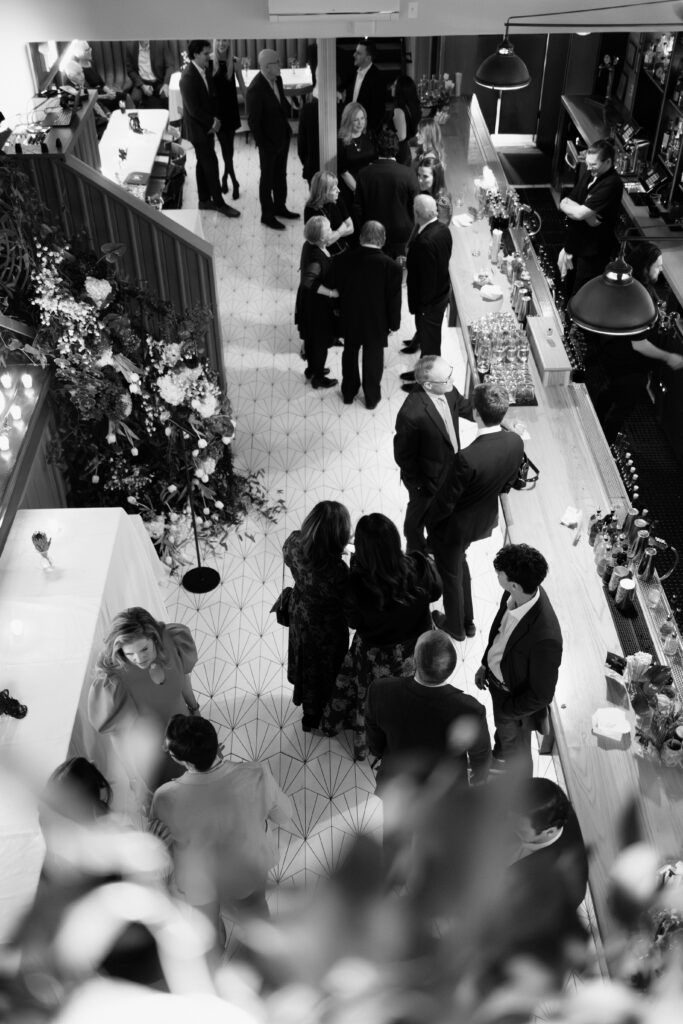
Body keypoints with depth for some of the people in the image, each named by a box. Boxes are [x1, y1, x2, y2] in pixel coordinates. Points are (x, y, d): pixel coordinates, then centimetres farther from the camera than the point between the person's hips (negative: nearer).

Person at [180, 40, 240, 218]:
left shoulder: (205, 71, 2)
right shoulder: (188, 77, -23)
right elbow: (194, 109, -23)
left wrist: (215, 120, -3)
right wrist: (212, 123, -13)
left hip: (207, 126, 8)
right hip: (197, 128, -8)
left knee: (204, 163, 15)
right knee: (211, 164, -3)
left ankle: (204, 200, 26)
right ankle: (219, 203, 6)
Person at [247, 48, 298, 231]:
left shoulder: (277, 80, -3)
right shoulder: (255, 89, -27)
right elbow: (253, 122, -21)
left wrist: (287, 125, 7)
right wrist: (262, 145, -17)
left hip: (283, 137, 7)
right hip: (269, 142, -7)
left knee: (281, 174, 22)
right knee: (267, 178, 9)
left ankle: (280, 207, 39)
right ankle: (267, 215, 23)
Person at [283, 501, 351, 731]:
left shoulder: (294, 543, -27)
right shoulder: (336, 571, -44)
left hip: (299, 616, 5)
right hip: (325, 628, -5)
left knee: (305, 659, 34)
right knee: (324, 668, 25)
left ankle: (304, 696, 64)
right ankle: (314, 716, 52)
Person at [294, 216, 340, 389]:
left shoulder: (310, 245, -6)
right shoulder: (316, 258, -33)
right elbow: (309, 281, -40)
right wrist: (331, 292, -30)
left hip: (309, 300, 9)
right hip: (316, 304, -9)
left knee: (311, 338, 26)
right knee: (320, 341, 11)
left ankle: (312, 368, 47)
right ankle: (318, 377, 29)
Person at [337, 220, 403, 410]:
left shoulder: (345, 259, -17)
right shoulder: (392, 267, -24)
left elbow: (337, 289, -3)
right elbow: (394, 301, -15)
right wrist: (394, 323, 2)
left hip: (349, 319, 2)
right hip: (376, 323, -2)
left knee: (350, 354, 24)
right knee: (373, 359, 18)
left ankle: (348, 392, 42)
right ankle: (371, 397, 36)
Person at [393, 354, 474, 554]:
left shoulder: (447, 390, -19)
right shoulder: (411, 414, -40)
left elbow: (464, 407, 3)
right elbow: (403, 456, -26)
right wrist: (419, 484, -16)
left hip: (450, 468, 6)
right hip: (427, 479, -6)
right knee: (419, 514, 24)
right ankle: (416, 552, 52)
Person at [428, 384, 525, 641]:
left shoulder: (467, 458, -39)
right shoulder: (516, 442, -19)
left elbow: (446, 502, -25)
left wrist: (430, 522, -6)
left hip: (456, 525, -6)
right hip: (486, 520, 7)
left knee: (451, 575, 22)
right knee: (459, 563, 33)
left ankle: (455, 626, 47)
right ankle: (467, 621, 51)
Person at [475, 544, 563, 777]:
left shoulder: (545, 638, -44)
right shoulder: (517, 595, -22)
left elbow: (541, 695, -28)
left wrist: (506, 711, -16)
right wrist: (485, 664, 10)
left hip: (516, 697, -6)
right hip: (495, 676, 6)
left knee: (516, 746, 25)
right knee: (501, 731, 36)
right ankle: (499, 759, 67)